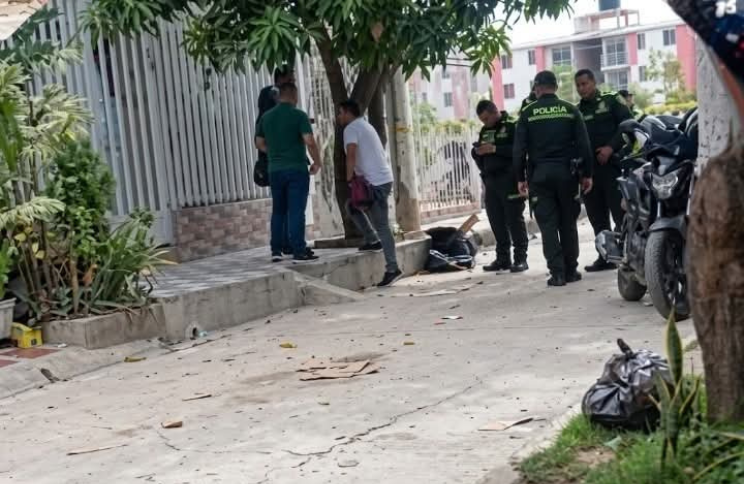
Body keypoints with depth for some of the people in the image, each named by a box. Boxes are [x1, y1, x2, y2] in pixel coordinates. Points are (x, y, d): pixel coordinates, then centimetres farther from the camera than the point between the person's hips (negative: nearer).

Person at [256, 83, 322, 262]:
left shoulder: (266, 117, 8)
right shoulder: (299, 115, -8)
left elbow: (260, 143, 15)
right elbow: (309, 141, -17)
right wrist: (317, 162, -5)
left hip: (275, 169, 5)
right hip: (296, 169, -5)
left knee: (278, 210, 12)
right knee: (296, 210, -4)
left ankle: (276, 250, 11)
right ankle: (299, 250, -4)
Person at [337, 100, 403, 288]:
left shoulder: (351, 128, -6)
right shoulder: (365, 126, 23)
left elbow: (351, 155, -21)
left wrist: (349, 178, -13)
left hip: (376, 182, -10)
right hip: (382, 178, 10)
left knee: (381, 225, -8)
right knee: (352, 205, 23)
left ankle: (392, 269, -7)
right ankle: (373, 240, 18)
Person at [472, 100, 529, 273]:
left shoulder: (512, 126, -5)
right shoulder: (484, 131, 18)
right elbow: (477, 154, 22)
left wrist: (495, 149, -22)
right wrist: (477, 152, -1)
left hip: (510, 180, -7)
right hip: (490, 181, 7)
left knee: (515, 220, -5)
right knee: (496, 221, 7)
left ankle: (521, 258, 0)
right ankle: (503, 258, 14)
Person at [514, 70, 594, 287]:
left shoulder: (528, 113, 1)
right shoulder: (570, 109, 4)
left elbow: (519, 149, -2)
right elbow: (583, 144, 1)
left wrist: (521, 177, 5)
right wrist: (587, 174, 7)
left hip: (539, 174, -1)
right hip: (566, 172, 1)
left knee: (548, 224, 0)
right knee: (568, 223, 10)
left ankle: (557, 273, -5)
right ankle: (571, 270, 12)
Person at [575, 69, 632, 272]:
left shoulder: (612, 101, 5)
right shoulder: (576, 111, 17)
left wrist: (611, 147, -15)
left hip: (612, 164, -5)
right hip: (588, 168, 5)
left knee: (620, 212, -9)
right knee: (597, 217, 6)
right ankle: (606, 256, 13)